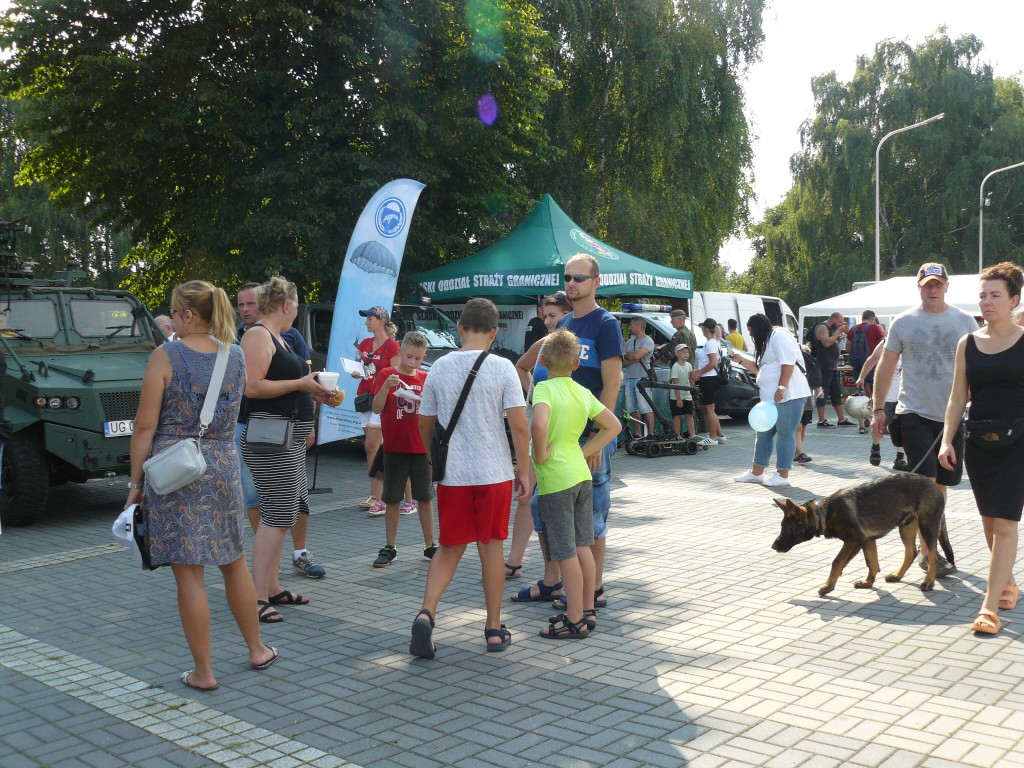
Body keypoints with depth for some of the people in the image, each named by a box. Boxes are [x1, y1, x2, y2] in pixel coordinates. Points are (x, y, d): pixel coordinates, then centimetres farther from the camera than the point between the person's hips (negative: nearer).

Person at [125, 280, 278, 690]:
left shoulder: (166, 356, -9)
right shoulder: (236, 356, 5)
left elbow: (145, 425, -10)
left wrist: (135, 482, -1)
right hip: (223, 466, 5)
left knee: (189, 574, 2)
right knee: (234, 563, 19)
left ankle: (203, 671, 10)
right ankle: (257, 650, 29)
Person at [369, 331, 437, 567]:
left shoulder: (425, 378, 6)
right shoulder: (386, 375, -2)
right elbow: (377, 409, -9)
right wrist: (386, 386, -24)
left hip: (421, 447, 2)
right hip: (394, 447, -2)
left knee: (425, 497, 8)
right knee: (392, 499, 4)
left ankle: (429, 545, 17)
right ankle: (389, 548, 15)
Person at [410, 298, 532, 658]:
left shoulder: (439, 368, 2)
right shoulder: (502, 368, -7)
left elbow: (425, 423, 10)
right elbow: (519, 426, -11)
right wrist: (524, 470, 0)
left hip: (452, 475, 2)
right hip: (494, 473, -2)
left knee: (449, 548, 13)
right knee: (491, 547, 9)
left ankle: (426, 612, -6)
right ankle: (494, 629, 18)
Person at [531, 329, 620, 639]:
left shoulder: (544, 388, -12)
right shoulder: (583, 392, 8)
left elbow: (539, 423, -32)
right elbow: (613, 426, 13)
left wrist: (541, 453, -17)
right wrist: (585, 451, 10)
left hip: (555, 478, -7)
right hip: (582, 474, 7)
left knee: (565, 553, -1)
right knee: (582, 546, 16)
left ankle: (575, 621, 7)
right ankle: (587, 610, 25)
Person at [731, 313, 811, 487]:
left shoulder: (778, 336, -10)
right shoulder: (766, 342, 22)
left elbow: (788, 362, -21)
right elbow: (760, 368, 30)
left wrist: (782, 388, -26)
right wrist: (741, 360, 20)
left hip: (788, 395, -11)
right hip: (770, 398, 11)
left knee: (785, 434, -4)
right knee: (763, 434, 12)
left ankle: (782, 475, 1)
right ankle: (756, 473, 20)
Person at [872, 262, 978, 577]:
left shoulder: (965, 321, 5)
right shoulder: (903, 323, 2)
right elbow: (886, 366, 7)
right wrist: (878, 409, 4)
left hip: (952, 415, 2)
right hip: (914, 413, -2)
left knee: (942, 482, 11)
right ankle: (928, 550, -6)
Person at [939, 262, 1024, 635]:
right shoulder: (967, 343, 6)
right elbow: (958, 398, 9)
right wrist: (947, 440, 1)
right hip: (978, 441, 4)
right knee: (990, 520, 13)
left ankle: (990, 606, -8)